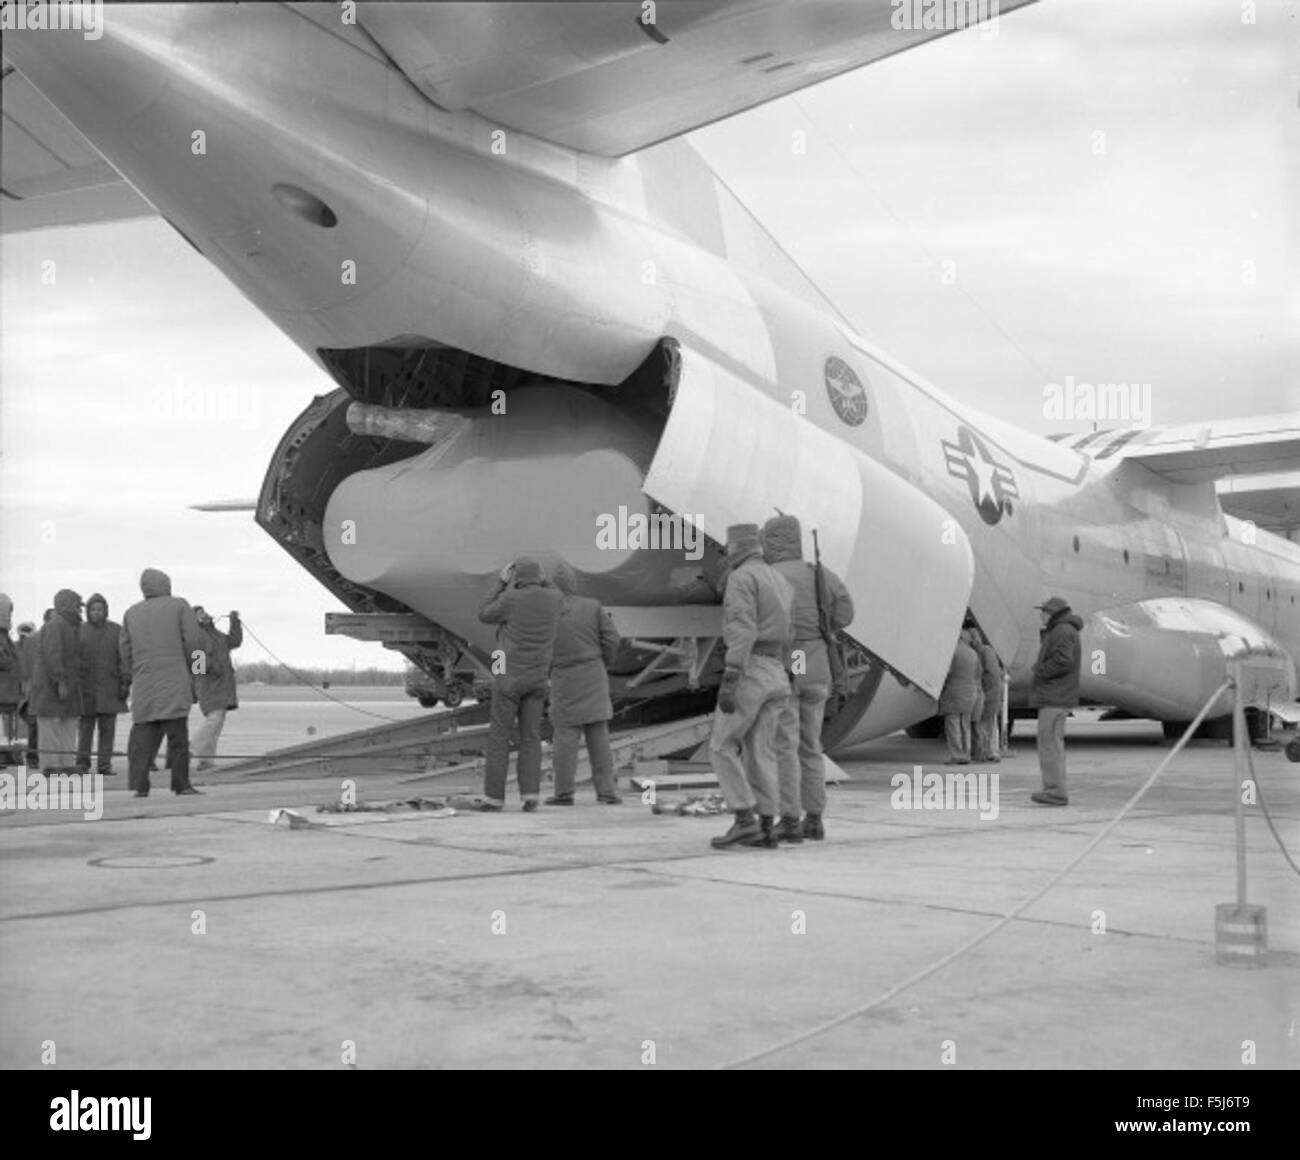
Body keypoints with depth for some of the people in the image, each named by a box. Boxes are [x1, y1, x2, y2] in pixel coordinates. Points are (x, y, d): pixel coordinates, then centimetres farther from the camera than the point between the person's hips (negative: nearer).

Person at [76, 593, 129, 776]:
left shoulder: (116, 630, 6)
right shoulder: (79, 631, 6)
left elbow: (124, 658, 3)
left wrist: (125, 683, -4)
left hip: (110, 688, 0)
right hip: (86, 687, 0)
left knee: (108, 727, -1)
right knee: (86, 726, 0)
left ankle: (104, 765, 3)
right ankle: (83, 763, 9)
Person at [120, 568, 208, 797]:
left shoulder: (132, 612, 15)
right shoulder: (179, 606, 4)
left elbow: (125, 649, 11)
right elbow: (194, 639, -5)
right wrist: (189, 665, 9)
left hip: (143, 684, 4)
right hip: (174, 680, -4)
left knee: (143, 735, 3)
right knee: (177, 734, -3)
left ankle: (139, 785, -5)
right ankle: (181, 784, -5)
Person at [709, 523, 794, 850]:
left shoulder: (741, 578, -8)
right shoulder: (780, 583, 19)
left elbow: (742, 632, -20)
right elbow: (789, 638, 21)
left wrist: (727, 682, -24)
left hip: (749, 673, -8)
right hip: (775, 676, 8)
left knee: (722, 748, -2)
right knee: (760, 753, 8)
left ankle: (744, 822, -9)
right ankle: (765, 830, 5)